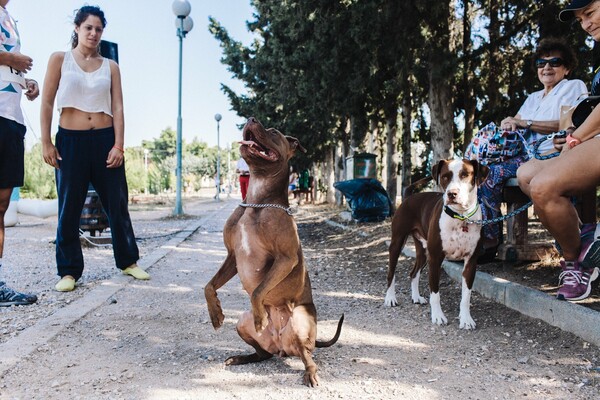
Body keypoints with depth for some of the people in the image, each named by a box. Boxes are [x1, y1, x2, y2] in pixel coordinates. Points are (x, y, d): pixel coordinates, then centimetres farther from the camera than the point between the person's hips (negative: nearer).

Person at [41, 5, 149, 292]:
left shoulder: (110, 67, 9)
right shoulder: (59, 59, 5)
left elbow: (117, 108, 4)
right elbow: (47, 103, 2)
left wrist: (118, 145, -6)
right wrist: (46, 142, -6)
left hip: (105, 139, 2)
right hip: (70, 139, -1)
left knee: (117, 204, 5)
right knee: (69, 208, 2)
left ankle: (128, 261, 18)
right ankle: (68, 270, 12)